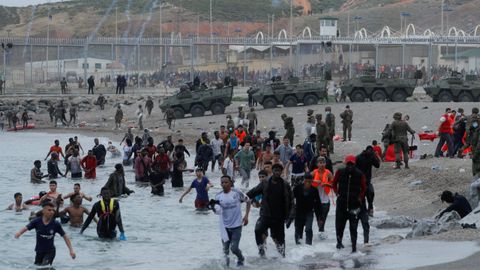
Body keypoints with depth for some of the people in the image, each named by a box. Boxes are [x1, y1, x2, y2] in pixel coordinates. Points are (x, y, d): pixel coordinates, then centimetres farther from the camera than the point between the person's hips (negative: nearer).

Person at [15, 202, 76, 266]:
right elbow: (26, 228, -15)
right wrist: (19, 233, -38)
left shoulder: (55, 224, -12)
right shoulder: (37, 222, -10)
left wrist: (71, 250, -7)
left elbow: (65, 237, -4)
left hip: (50, 251, -2)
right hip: (39, 251, 2)